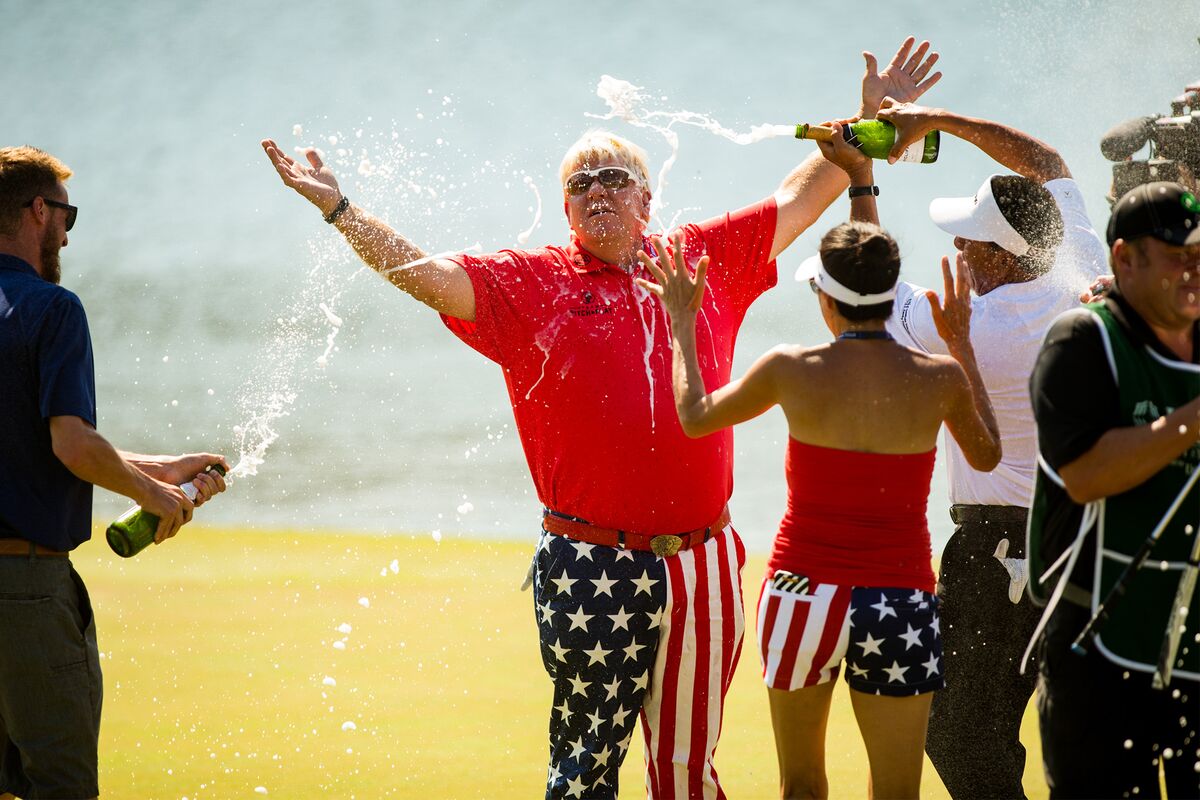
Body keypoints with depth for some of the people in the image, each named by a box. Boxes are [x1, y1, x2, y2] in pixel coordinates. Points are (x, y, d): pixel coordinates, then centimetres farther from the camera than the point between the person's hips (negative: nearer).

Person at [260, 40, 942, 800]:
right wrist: (339, 208, -13)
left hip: (702, 565, 3)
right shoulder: (533, 283, 4)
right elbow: (425, 274, -4)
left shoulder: (706, 259, 11)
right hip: (594, 568, -2)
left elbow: (801, 197, 20)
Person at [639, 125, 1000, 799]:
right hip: (902, 604, 0)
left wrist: (684, 326, 23)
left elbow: (695, 415, 10)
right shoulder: (939, 378, -6)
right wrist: (962, 343, 20)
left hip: (804, 592, 0)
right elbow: (987, 454, 16)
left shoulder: (795, 371, -8)